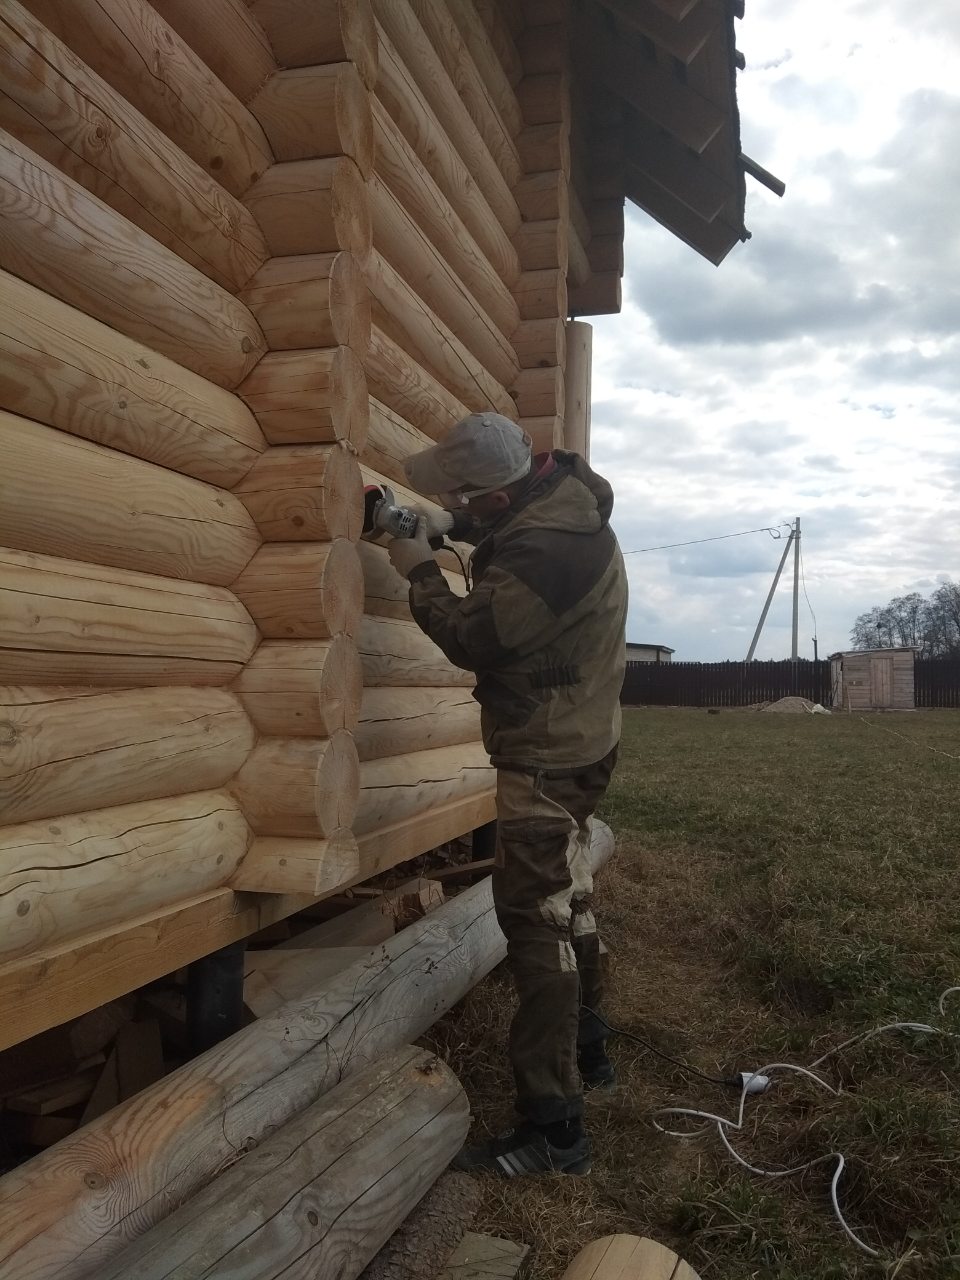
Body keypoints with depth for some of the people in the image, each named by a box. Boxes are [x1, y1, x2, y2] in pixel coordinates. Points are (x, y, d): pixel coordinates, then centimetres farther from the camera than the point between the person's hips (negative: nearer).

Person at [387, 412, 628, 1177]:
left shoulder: (544, 551, -30)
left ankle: (553, 1128, -1)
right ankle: (586, 1049, 39)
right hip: (575, 740, 10)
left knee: (536, 919, -8)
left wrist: (420, 570, -6)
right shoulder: (559, 488, 0)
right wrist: (448, 527, 6)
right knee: (565, 899, 21)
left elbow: (471, 638, -19)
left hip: (548, 760, -10)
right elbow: (498, 527, 23)